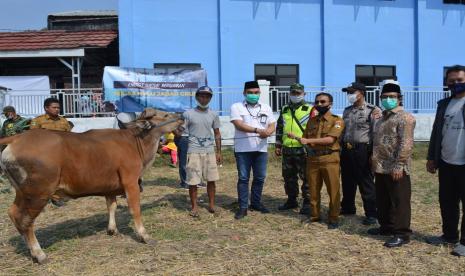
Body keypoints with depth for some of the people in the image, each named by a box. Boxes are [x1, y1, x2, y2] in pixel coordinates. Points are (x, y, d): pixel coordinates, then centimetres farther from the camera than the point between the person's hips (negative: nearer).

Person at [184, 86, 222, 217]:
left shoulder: (213, 115, 8)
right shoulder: (188, 114, -2)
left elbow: (217, 134, 13)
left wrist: (219, 152, 10)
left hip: (210, 151, 3)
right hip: (194, 151, -3)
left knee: (211, 179, 7)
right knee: (193, 181, 0)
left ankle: (211, 204, 21)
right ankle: (194, 206, 13)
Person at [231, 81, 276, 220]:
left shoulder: (266, 108, 12)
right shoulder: (236, 107, -1)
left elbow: (272, 125, 8)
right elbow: (239, 124, -15)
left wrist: (267, 133, -17)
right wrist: (258, 130, -26)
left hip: (261, 148, 4)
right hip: (243, 149, -4)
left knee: (260, 177, 11)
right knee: (243, 178, 2)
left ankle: (256, 203, 27)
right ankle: (243, 207, 9)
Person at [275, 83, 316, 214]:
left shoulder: (310, 109, -3)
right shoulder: (284, 110, 14)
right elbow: (279, 128, 20)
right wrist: (278, 145, 15)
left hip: (303, 150, -5)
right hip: (287, 150, 6)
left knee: (306, 178, 2)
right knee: (289, 177, 14)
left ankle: (307, 202, 13)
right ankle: (291, 200, 28)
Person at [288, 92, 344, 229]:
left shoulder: (337, 120, -3)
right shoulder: (311, 121, 14)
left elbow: (330, 139, -17)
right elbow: (306, 139, 14)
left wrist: (309, 140, -21)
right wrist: (296, 137, -8)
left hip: (330, 159, -5)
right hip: (312, 159, 5)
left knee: (333, 191, 2)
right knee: (313, 190, 11)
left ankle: (333, 218, 15)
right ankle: (314, 215, 25)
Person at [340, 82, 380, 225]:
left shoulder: (373, 110, -7)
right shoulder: (347, 110, 14)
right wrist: (341, 147, 16)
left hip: (362, 150, -7)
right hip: (346, 150, 7)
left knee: (366, 184, -1)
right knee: (347, 181, 16)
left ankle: (371, 214, 9)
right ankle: (347, 207, 31)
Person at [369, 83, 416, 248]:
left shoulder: (405, 117, -11)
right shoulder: (382, 118, 18)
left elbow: (406, 144, -20)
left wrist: (398, 165, -24)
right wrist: (374, 161, 19)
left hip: (396, 169, -9)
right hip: (381, 168, 9)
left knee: (399, 202, 0)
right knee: (382, 201, 17)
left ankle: (402, 234, 9)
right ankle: (386, 227, 32)